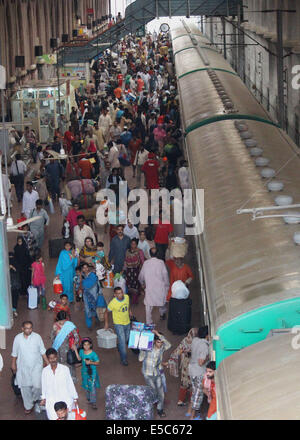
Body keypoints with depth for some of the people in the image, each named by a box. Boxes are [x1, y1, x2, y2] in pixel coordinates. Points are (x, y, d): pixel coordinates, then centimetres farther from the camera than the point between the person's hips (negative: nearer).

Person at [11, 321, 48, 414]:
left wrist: (48, 363, -1)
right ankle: (28, 406, 24)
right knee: (25, 387, 6)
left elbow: (42, 351, 0)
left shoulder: (37, 337, -7)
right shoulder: (18, 338, -6)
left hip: (36, 365, -1)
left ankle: (35, 399, 25)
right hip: (23, 367, 1)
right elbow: (14, 353, 6)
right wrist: (13, 364, 8)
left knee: (37, 385, -8)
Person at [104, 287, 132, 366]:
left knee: (127, 339, 22)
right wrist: (106, 323, -6)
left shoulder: (127, 297, -14)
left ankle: (119, 347, 51)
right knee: (122, 341, -9)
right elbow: (106, 312, -11)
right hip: (118, 324, -5)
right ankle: (124, 359, 4)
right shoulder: (113, 303, -27)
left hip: (127, 322, 5)